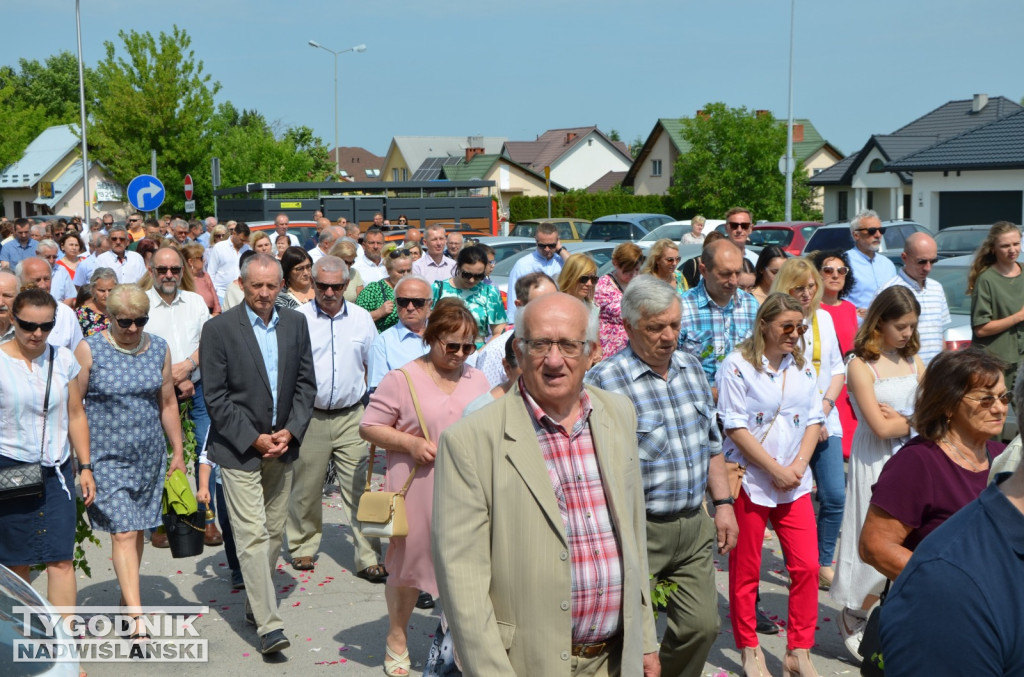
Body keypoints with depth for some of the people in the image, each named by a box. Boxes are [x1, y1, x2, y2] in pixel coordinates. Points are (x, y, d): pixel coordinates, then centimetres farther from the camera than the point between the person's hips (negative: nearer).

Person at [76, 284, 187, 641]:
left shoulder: (158, 349, 5)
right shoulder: (90, 351, -7)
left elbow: (168, 404, 11)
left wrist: (178, 452, 12)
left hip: (149, 455, 4)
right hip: (107, 457, -4)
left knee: (138, 530, 12)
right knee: (123, 533, -10)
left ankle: (127, 596, 31)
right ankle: (137, 621, -11)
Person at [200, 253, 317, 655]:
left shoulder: (295, 324, 6)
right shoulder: (219, 328, -8)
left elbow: (306, 383, 7)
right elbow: (215, 397, -10)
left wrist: (290, 431, -6)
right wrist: (254, 439, -14)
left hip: (282, 445, 5)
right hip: (240, 448, -5)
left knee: (274, 532, 13)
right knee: (252, 535, -8)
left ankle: (256, 603, 29)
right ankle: (268, 624, -6)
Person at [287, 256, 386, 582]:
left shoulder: (361, 318, 6)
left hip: (351, 417, 1)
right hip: (309, 417, -1)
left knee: (360, 488, -2)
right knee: (306, 487, 9)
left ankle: (369, 558, 4)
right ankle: (303, 547, 28)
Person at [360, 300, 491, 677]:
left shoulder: (477, 381, 9)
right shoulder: (402, 380, -5)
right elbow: (369, 427, -4)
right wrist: (410, 443, -16)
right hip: (417, 491, -3)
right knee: (409, 564, 12)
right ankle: (397, 639, 32)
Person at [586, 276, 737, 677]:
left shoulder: (691, 367, 8)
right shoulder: (604, 381, -15)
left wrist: (723, 503, 13)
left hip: (695, 525, 6)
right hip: (638, 533, -6)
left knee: (702, 625, 11)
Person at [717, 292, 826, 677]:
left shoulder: (803, 366, 10)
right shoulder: (738, 365, -8)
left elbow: (813, 419, 9)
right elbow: (735, 427, -13)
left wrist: (798, 465, -6)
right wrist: (775, 469, -13)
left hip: (795, 483, 5)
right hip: (749, 482, -5)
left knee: (807, 566, 1)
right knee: (745, 571, 5)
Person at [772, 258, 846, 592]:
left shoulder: (823, 318, 10)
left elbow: (837, 368, 14)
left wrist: (825, 405, -2)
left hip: (825, 422, 5)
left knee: (835, 496, 3)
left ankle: (824, 564, 18)